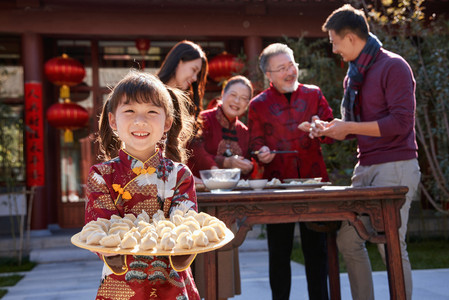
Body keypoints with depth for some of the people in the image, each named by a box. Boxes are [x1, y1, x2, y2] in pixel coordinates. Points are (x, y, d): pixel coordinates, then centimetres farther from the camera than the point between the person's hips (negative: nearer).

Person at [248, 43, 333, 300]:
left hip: (313, 181, 1)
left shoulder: (313, 94, 8)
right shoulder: (258, 104, 4)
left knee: (317, 249, 8)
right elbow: (256, 142, 9)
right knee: (279, 252, 5)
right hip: (277, 182, -1)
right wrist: (262, 152, -13)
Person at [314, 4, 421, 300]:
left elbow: (401, 122, -18)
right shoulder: (354, 75, 15)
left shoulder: (393, 66, -9)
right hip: (366, 166, 8)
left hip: (396, 166, -8)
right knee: (348, 240, 7)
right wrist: (331, 129, 6)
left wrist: (348, 127, -16)